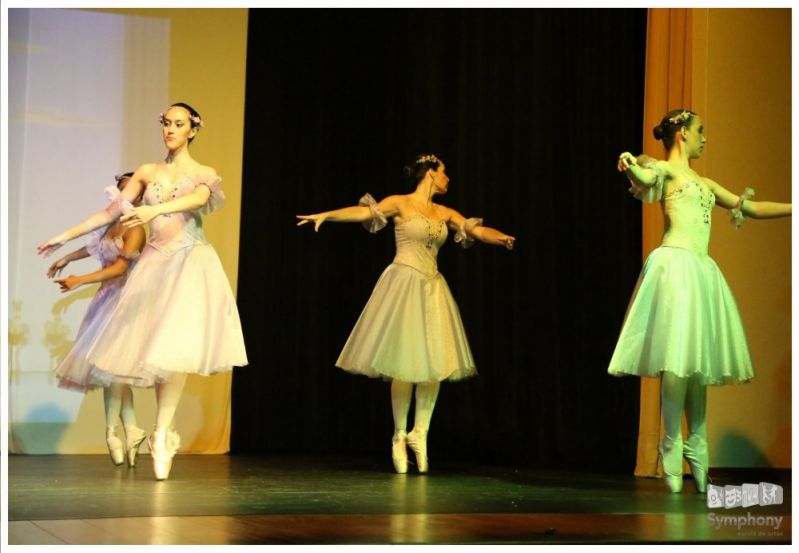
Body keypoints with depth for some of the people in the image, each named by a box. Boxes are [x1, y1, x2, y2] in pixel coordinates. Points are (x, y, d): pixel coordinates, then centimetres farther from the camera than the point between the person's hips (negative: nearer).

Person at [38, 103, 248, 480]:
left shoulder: (204, 174, 3)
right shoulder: (147, 173, 12)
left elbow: (198, 199, -21)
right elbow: (111, 213, 13)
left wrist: (156, 209, -38)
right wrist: (66, 236, 11)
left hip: (190, 264, -3)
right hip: (155, 263, 3)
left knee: (175, 345, -17)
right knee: (153, 346, -5)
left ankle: (161, 434, -15)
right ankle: (164, 434, 5)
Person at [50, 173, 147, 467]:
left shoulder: (134, 229, -10)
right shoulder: (111, 225, 12)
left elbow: (120, 267, -17)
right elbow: (94, 246, 31)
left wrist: (80, 281, -22)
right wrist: (66, 258, 43)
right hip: (107, 298, 8)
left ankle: (112, 432, -4)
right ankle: (132, 431, 7)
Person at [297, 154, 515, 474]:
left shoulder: (444, 213, 14)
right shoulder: (401, 203, -3)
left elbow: (477, 230, 8)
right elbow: (363, 211, -16)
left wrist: (502, 238, -14)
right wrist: (326, 215, -31)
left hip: (432, 289, 6)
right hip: (404, 285, -6)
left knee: (435, 364, -1)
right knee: (404, 364, -6)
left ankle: (419, 433, 10)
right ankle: (400, 435, 6)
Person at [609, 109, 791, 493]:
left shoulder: (703, 183, 25)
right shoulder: (665, 169, 3)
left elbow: (752, 209, 30)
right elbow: (643, 177, -21)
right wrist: (630, 166, -43)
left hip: (703, 271, 8)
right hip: (675, 265, -8)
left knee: (699, 359, 5)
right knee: (677, 359, -12)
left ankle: (696, 447, 9)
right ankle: (671, 448, -8)